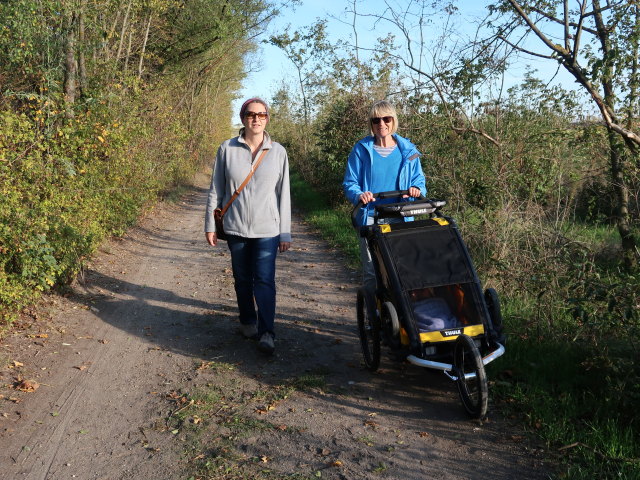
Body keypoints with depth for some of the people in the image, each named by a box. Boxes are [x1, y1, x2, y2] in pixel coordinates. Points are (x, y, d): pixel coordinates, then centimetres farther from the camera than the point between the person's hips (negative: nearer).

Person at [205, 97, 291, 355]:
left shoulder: (278, 152, 1)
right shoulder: (227, 149, 1)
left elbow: (283, 194, 3)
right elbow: (216, 189, 6)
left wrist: (285, 232, 2)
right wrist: (210, 224, 4)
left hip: (267, 229, -1)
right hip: (236, 227, 1)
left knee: (264, 280, -9)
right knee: (242, 280, 12)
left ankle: (266, 332, -7)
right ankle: (248, 323, 28)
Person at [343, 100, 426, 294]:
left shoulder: (407, 150, 7)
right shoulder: (361, 149, 2)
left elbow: (419, 179, 13)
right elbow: (349, 183, 3)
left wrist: (417, 189, -12)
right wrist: (359, 195, -19)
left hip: (400, 219, 2)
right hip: (370, 218, -2)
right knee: (371, 271, -3)